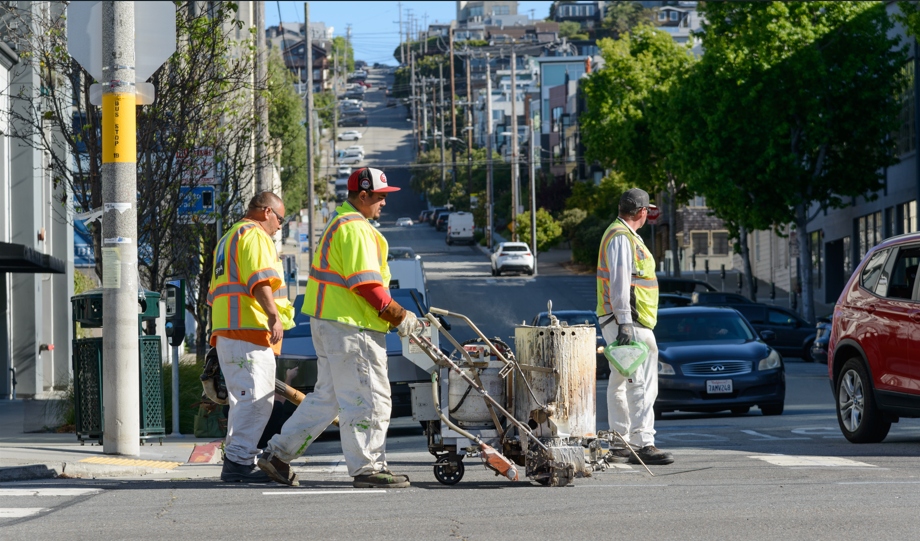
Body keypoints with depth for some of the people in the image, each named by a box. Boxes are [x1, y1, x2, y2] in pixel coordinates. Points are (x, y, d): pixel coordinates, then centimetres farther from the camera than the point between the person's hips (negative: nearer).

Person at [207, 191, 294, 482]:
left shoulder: (227, 239, 29)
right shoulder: (254, 235, -4)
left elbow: (214, 294, 34)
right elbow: (259, 280, -20)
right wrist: (274, 315, -27)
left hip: (226, 333, 11)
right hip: (250, 329, -11)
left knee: (244, 399, 14)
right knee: (256, 397, -14)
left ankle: (237, 460, 13)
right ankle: (238, 462, -20)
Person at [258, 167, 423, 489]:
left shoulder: (340, 223, 21)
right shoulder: (355, 228, -14)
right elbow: (366, 284, -20)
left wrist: (396, 314, 18)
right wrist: (399, 317, -14)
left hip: (330, 321, 11)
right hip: (350, 327, -11)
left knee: (328, 396, 15)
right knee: (367, 398, -5)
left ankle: (278, 454, 16)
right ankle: (367, 468, 0)